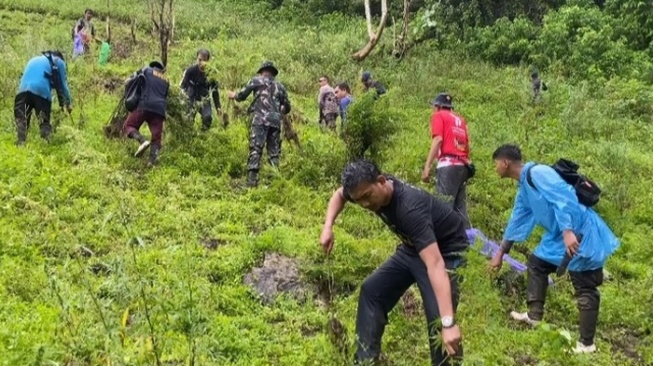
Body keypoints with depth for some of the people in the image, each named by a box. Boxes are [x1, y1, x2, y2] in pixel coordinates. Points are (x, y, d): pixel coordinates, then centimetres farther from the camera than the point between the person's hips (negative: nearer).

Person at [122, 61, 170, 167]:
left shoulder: (147, 70, 17)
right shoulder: (166, 81, 28)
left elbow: (129, 81, 15)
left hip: (145, 105, -3)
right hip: (160, 109, 3)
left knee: (128, 126, 6)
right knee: (156, 137, 3)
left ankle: (142, 141, -21)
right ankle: (152, 161, -15)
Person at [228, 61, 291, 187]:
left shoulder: (256, 80, 10)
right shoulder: (280, 86, 20)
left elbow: (242, 95, 10)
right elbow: (287, 108, 23)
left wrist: (234, 95, 32)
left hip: (260, 120, -3)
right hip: (275, 122, 3)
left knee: (255, 150, -8)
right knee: (274, 153, 7)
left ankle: (252, 180, -17)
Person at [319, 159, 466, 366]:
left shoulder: (410, 209, -39)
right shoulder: (372, 189, -16)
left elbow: (435, 264, -48)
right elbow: (339, 194, 9)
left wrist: (448, 323, -56)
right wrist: (328, 227, -10)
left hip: (446, 251, -8)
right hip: (413, 247, 8)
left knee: (438, 318, -23)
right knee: (372, 290, 7)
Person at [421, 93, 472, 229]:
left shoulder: (438, 115, 6)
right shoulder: (460, 120, 24)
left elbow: (438, 140, -8)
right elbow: (467, 145, 19)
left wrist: (427, 166, -11)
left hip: (448, 165, -7)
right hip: (463, 166, 7)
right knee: (460, 208, 8)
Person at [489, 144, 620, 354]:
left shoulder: (536, 172, -14)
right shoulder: (523, 187, 16)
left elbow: (563, 198, -25)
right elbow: (517, 222, 26)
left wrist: (568, 232, -33)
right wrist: (501, 252, 32)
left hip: (581, 234, -10)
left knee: (585, 289, -4)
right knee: (536, 264, 21)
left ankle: (587, 344, 3)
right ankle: (534, 316, 30)